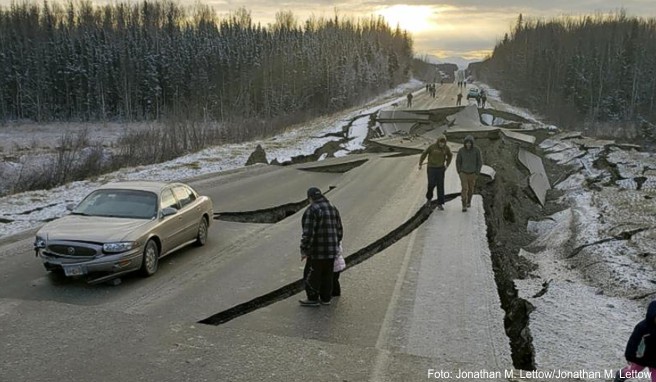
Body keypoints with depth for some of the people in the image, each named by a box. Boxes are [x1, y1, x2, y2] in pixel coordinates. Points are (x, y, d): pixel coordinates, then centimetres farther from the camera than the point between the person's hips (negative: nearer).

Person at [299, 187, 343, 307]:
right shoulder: (333, 208, 7)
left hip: (317, 252, -7)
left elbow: (308, 233, -21)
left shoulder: (311, 211, -16)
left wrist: (303, 250, -12)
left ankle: (313, 299, 19)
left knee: (311, 275, 9)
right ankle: (326, 298, 27)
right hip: (331, 251, 7)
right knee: (327, 275, 18)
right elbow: (339, 230, 13)